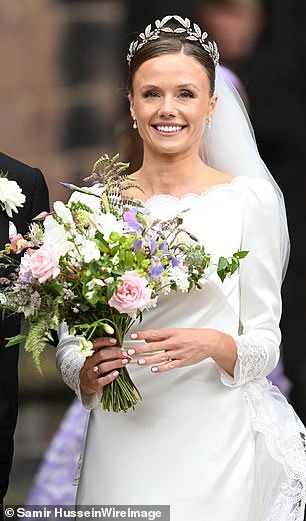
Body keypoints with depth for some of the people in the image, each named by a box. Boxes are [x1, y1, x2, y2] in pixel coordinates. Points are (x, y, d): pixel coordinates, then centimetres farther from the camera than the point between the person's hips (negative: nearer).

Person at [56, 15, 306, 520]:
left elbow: (265, 342, -1)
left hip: (215, 445, -2)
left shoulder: (250, 199, -3)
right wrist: (88, 374, -13)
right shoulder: (93, 205, 5)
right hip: (121, 444, 2)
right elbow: (69, 336, 8)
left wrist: (213, 345, -21)